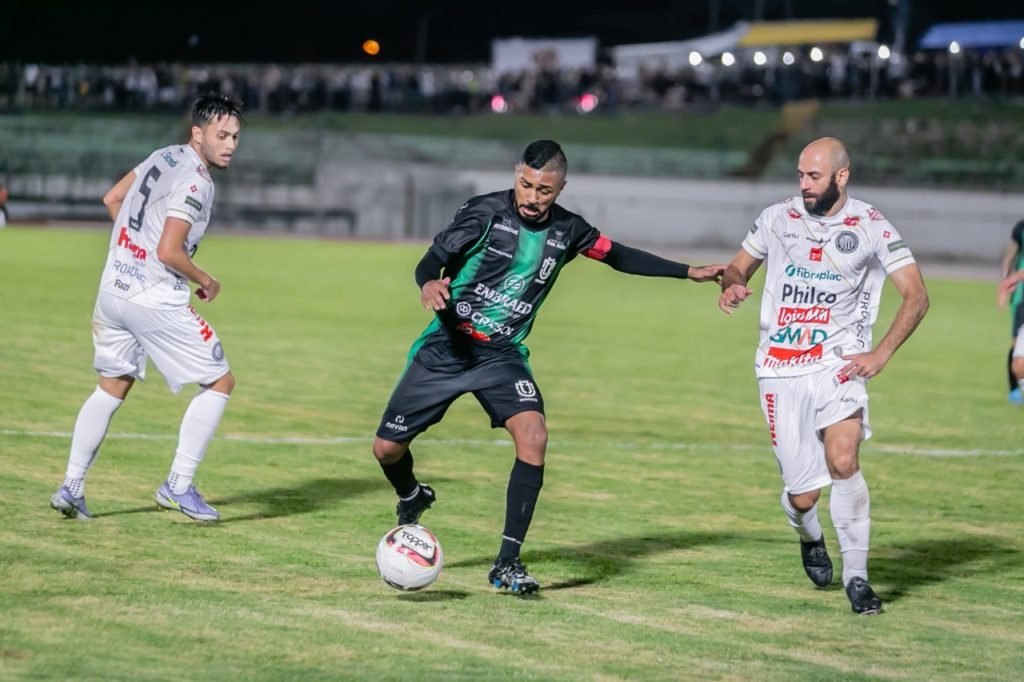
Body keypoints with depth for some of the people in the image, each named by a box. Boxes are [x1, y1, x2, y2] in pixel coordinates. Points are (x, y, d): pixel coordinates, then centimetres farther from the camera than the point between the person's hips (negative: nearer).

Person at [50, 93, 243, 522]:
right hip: (155, 299, -9)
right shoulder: (196, 182, -16)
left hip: (113, 289, 9)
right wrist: (206, 281, -4)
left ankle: (71, 486, 14)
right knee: (219, 382, 3)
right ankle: (178, 486, -1)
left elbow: (112, 199, 21)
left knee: (111, 388, 21)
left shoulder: (164, 156, 10)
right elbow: (169, 252, -21)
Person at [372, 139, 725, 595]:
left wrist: (690, 273, 15)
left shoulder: (566, 231, -1)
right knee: (387, 448, -1)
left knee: (533, 436, -25)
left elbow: (619, 255, 14)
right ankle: (411, 499, 38)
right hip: (446, 348, -2)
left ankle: (507, 563, -18)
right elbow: (433, 260, -12)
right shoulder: (485, 212, -12)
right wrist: (429, 285, -36)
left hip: (502, 354, 2)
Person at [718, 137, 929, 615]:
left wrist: (881, 353, -14)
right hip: (781, 369, 2)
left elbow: (916, 295, -3)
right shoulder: (777, 218, 6)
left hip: (838, 361, -2)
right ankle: (810, 539, 38)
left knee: (842, 461, -26)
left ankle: (856, 576, -13)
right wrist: (731, 285, -7)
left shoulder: (870, 227, -3)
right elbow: (739, 267, 18)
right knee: (802, 496, 1)